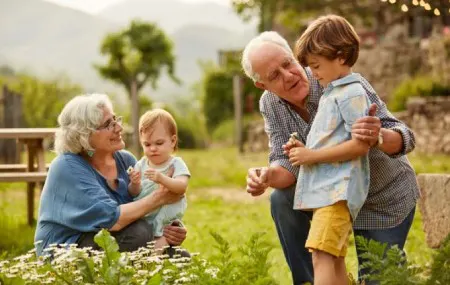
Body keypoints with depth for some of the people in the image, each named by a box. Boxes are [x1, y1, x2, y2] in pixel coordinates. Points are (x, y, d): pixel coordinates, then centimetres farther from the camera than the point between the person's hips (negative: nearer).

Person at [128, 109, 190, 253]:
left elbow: (181, 187, -20)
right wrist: (135, 185, -18)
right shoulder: (141, 165, 8)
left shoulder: (176, 164, -2)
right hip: (142, 213, 2)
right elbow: (134, 194, 4)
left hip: (165, 215, -2)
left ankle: (162, 236, -15)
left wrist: (161, 178, -35)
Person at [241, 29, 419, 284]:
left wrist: (378, 136, -56)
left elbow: (404, 138, -32)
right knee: (282, 199, -20)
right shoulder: (270, 105, -13)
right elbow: (287, 163, -16)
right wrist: (267, 177, -39)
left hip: (386, 200, -4)